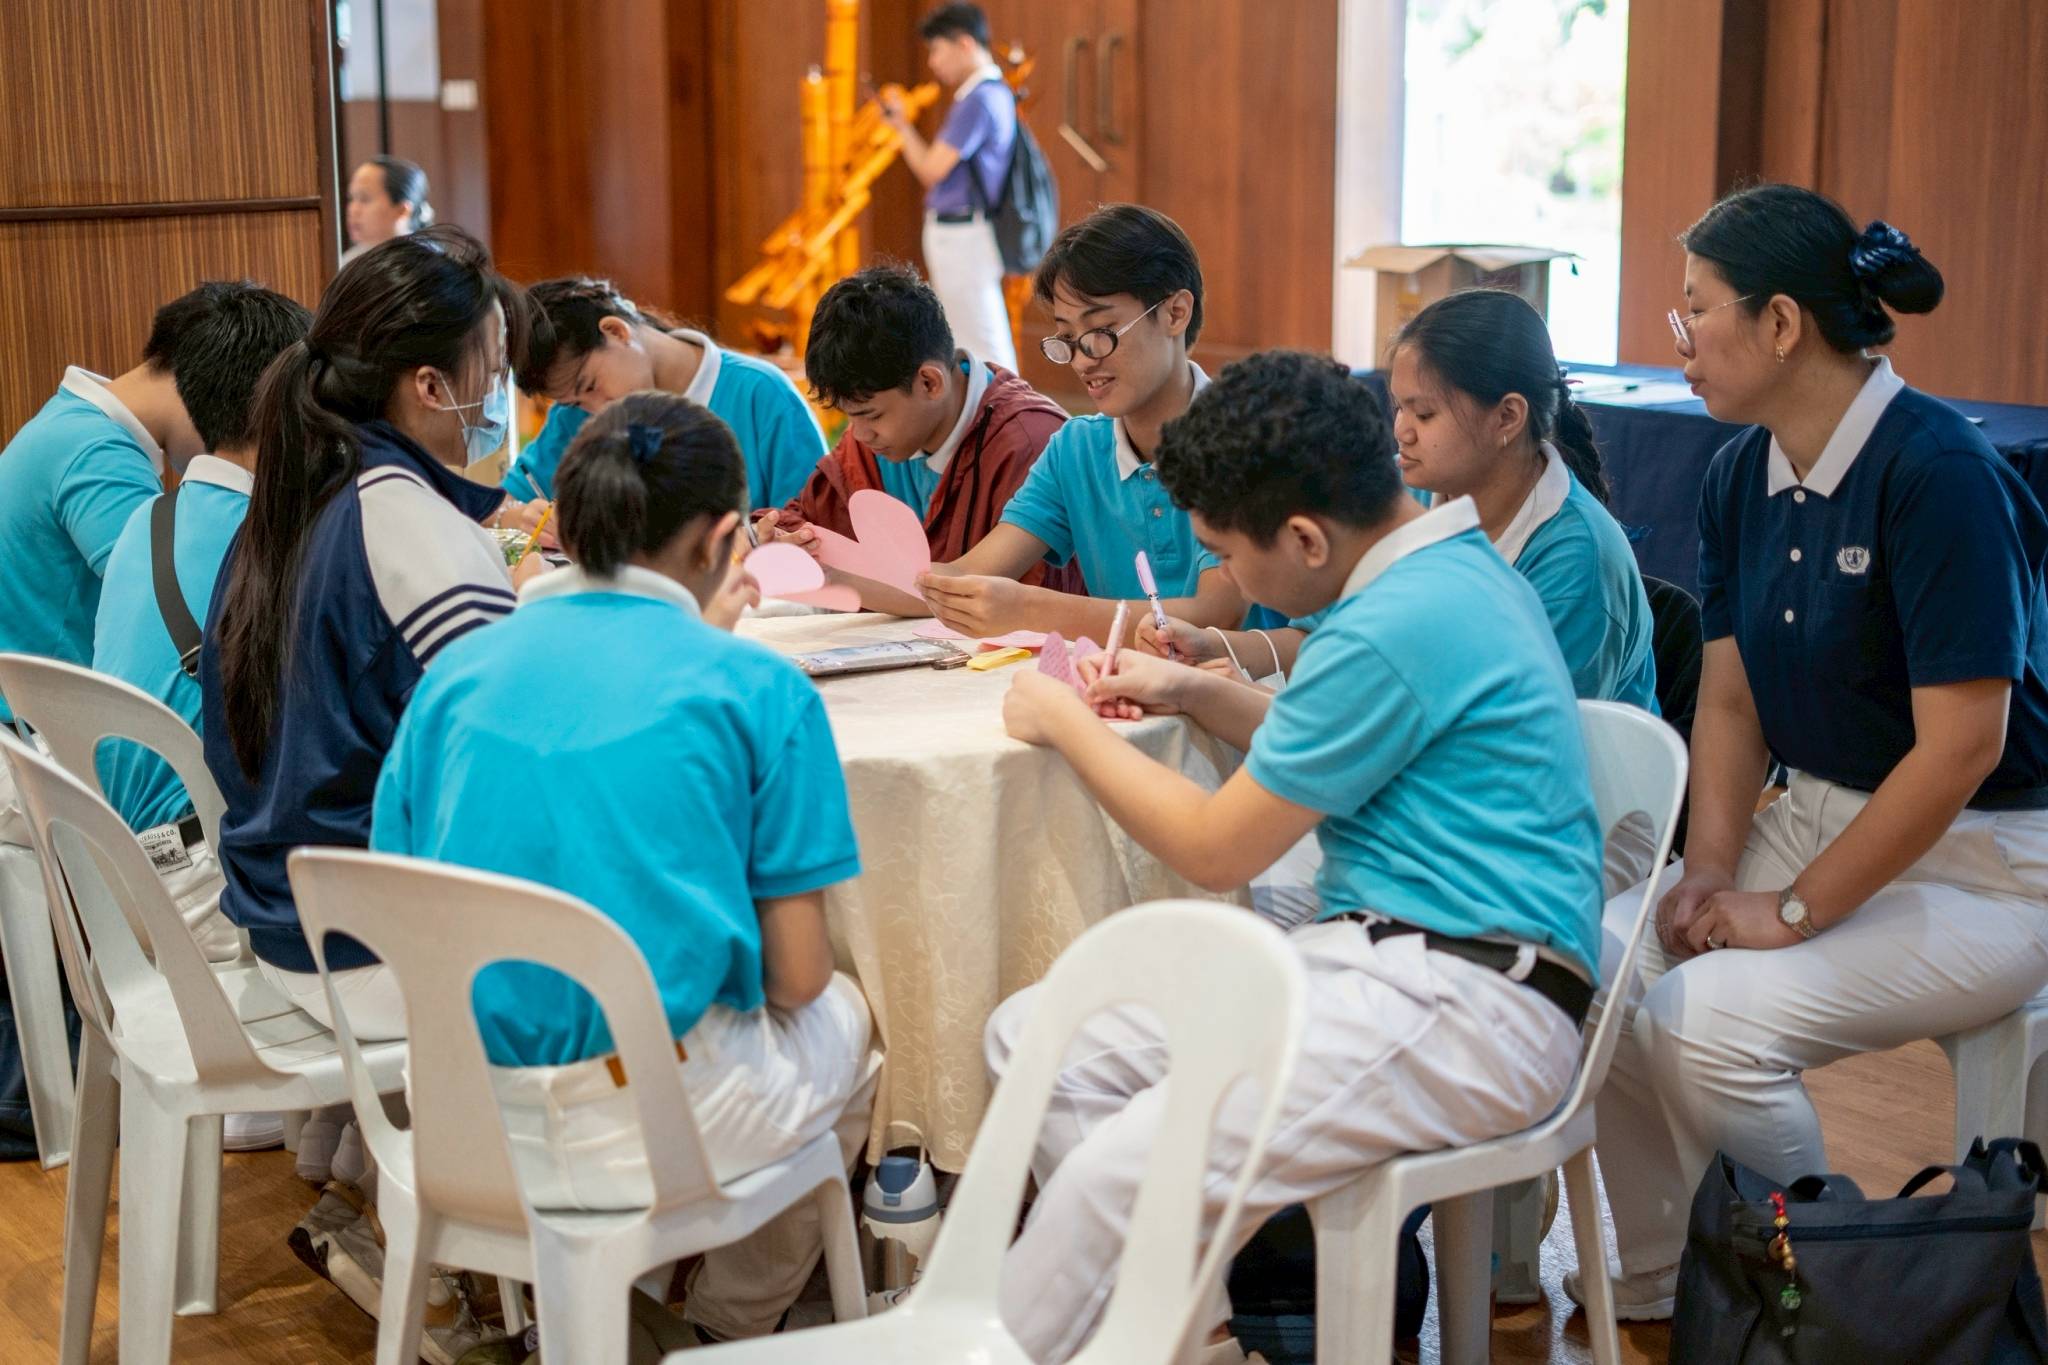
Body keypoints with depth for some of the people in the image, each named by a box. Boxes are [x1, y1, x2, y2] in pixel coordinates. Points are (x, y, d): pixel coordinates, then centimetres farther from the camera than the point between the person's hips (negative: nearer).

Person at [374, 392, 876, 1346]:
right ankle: (731, 1325, 40)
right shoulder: (759, 689, -6)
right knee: (842, 1018, 30)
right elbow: (795, 976, -6)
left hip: (460, 1124, 5)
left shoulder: (458, 670, 4)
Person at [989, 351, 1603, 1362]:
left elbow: (1214, 851, -7)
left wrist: (1067, 724, 6)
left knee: (1119, 1179, -27)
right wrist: (1196, 693, 23)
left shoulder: (1394, 627, -18)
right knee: (1032, 1040, -1)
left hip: (1465, 1003, -11)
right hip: (1376, 951, 11)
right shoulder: (1453, 561, 13)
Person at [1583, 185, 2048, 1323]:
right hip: (1815, 816, 7)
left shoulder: (1939, 474, -21)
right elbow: (1729, 698, 8)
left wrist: (1794, 912, -18)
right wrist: (1709, 872, -7)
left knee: (1709, 1018, -26)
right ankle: (1655, 1294, 3)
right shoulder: (1740, 475, 3)